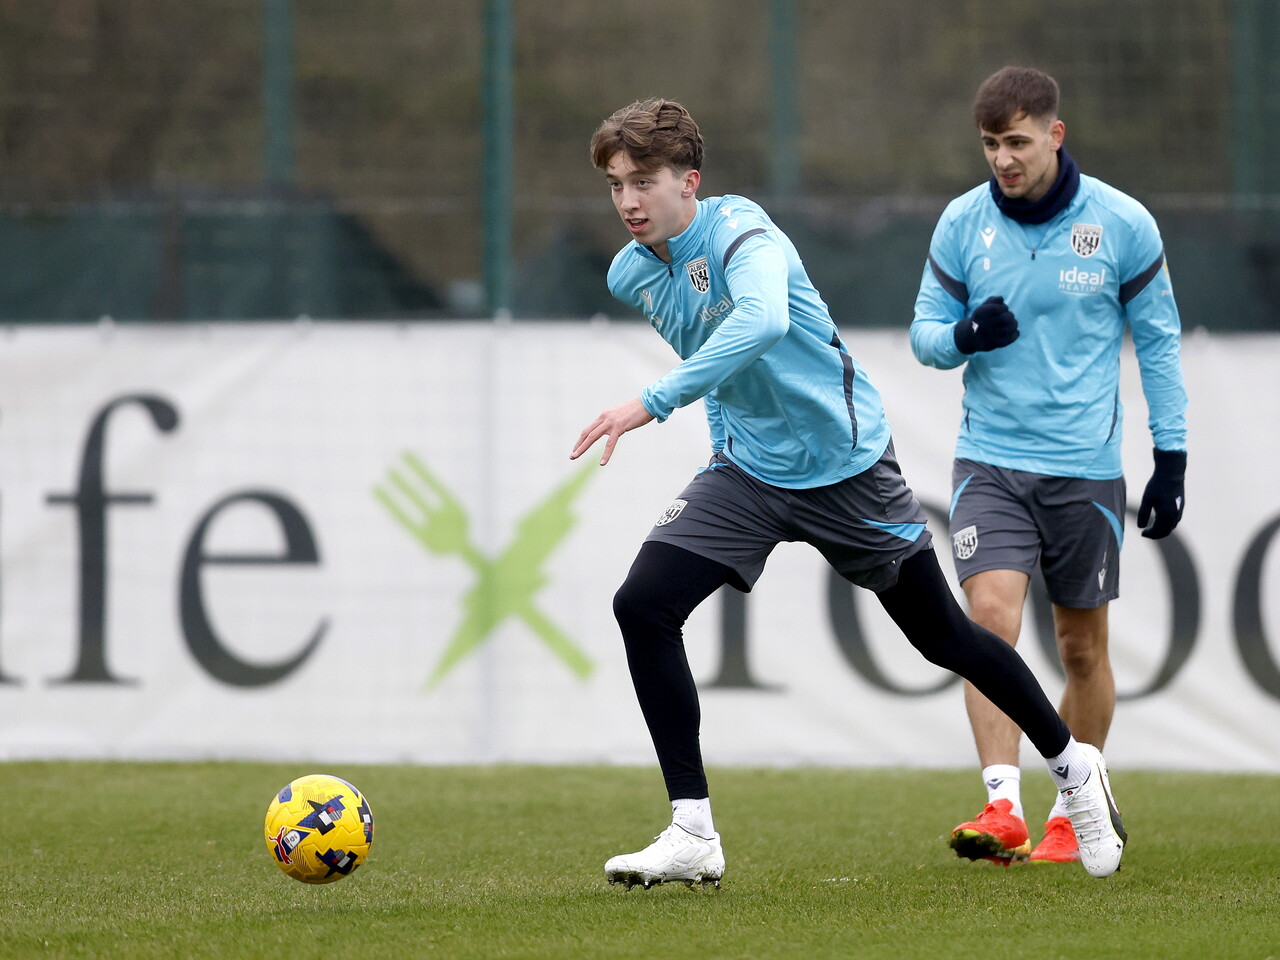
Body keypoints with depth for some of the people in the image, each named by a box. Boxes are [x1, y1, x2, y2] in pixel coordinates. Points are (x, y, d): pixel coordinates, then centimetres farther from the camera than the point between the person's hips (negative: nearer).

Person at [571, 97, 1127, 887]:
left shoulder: (738, 231, -24)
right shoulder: (631, 275, -1)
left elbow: (762, 320, -46)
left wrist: (653, 403, -51)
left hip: (845, 462, -6)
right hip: (748, 468, 6)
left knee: (944, 637, 8)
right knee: (643, 605, -16)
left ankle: (1073, 765, 33)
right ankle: (693, 836, -12)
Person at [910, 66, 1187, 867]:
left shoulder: (1122, 224, -5)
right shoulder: (962, 223, -1)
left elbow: (1159, 341, 3)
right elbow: (926, 332, 7)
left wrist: (1172, 459, 1)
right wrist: (962, 335, -17)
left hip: (1087, 469, 0)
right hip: (991, 461, 0)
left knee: (1083, 646, 8)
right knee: (992, 617, -18)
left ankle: (1076, 813, 24)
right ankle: (1003, 808, -23)